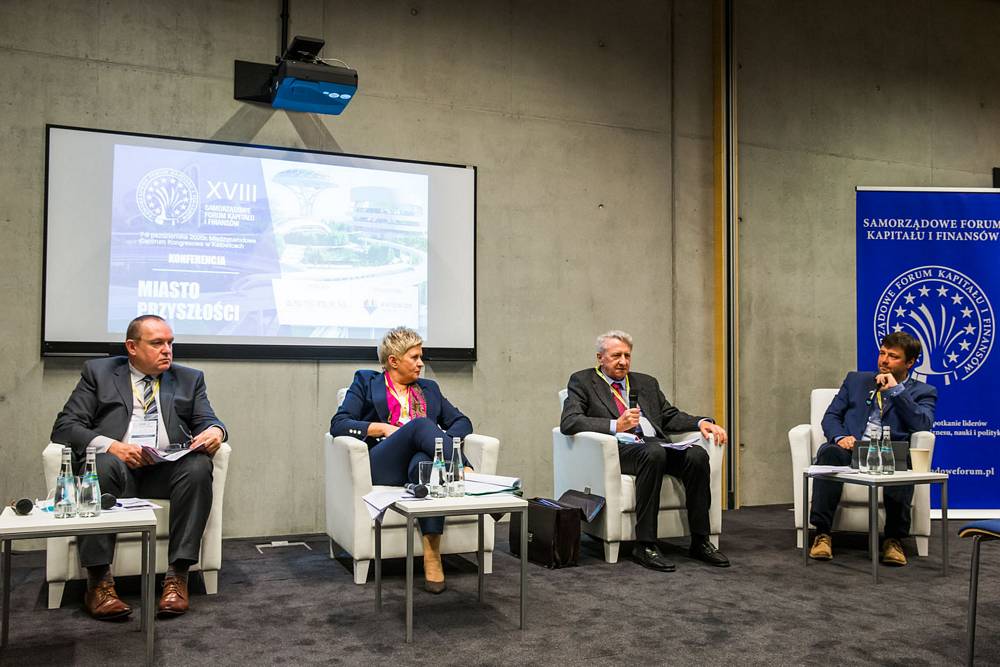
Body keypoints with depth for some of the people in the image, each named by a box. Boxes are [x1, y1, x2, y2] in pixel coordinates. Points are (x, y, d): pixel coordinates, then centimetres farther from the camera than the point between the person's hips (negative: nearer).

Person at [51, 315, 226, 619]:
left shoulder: (189, 378, 20)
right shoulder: (98, 372, 13)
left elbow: (206, 420, 10)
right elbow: (64, 426, 4)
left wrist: (215, 430, -17)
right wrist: (111, 445, -16)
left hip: (169, 469, 1)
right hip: (117, 465, -1)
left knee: (199, 465, -31)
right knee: (101, 464, -35)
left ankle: (177, 575, -28)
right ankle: (99, 580, -29)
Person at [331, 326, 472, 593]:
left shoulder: (429, 388, 28)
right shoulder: (366, 382, 17)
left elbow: (462, 422, 21)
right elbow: (338, 425, 5)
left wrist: (445, 441, -1)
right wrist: (384, 428, -7)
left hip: (421, 457, 2)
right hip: (382, 465, -2)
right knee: (421, 424, -33)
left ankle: (432, 557, -46)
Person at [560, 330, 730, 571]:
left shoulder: (647, 383, 26)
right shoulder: (582, 381, 9)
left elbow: (671, 417, 22)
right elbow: (568, 422, -6)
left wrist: (701, 423, 1)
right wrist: (616, 425, -18)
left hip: (655, 445, 5)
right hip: (618, 449, -5)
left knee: (697, 454, -23)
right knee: (654, 452, -36)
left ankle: (700, 541, -13)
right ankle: (645, 545, -30)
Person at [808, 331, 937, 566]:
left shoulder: (922, 392, 18)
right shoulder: (856, 380, 25)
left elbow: (923, 425, -3)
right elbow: (831, 416, 16)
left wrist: (896, 390, -4)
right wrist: (840, 437, -6)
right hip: (851, 448, 2)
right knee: (829, 452, -34)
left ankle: (894, 539, -28)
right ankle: (822, 534, -32)